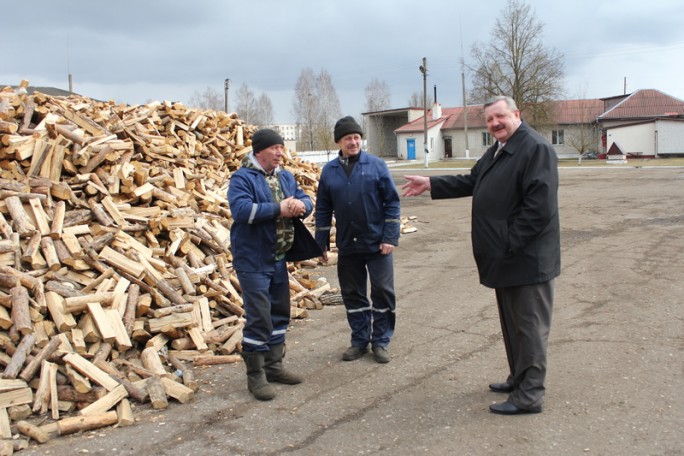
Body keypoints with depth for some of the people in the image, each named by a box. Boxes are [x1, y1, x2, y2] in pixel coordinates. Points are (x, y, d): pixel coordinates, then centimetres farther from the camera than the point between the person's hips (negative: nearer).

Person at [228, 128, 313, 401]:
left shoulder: (285, 177, 11)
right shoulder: (242, 178, -12)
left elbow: (306, 200, 7)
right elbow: (241, 209, -28)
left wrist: (301, 205, -17)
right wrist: (279, 209, -25)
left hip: (278, 258, 8)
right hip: (252, 261, -8)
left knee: (279, 313, 15)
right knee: (259, 318, -7)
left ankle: (273, 366, 30)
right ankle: (255, 376, 5)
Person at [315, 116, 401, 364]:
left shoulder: (376, 165, -4)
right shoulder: (329, 170, 3)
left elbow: (392, 202, -5)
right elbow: (323, 210, 9)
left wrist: (390, 237, -12)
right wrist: (321, 244, 7)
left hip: (377, 243, -2)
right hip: (347, 246, 3)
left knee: (383, 291, 3)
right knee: (352, 294, 11)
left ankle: (380, 341, 18)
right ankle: (360, 339, 25)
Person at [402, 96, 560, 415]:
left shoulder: (536, 149, -17)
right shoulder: (496, 152, 16)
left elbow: (540, 208, -24)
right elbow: (471, 183, 24)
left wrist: (510, 244, -22)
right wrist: (430, 184, 19)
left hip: (527, 258, -10)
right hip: (506, 257, 10)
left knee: (530, 326, -1)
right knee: (512, 323, 19)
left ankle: (530, 395, 8)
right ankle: (519, 378, 33)